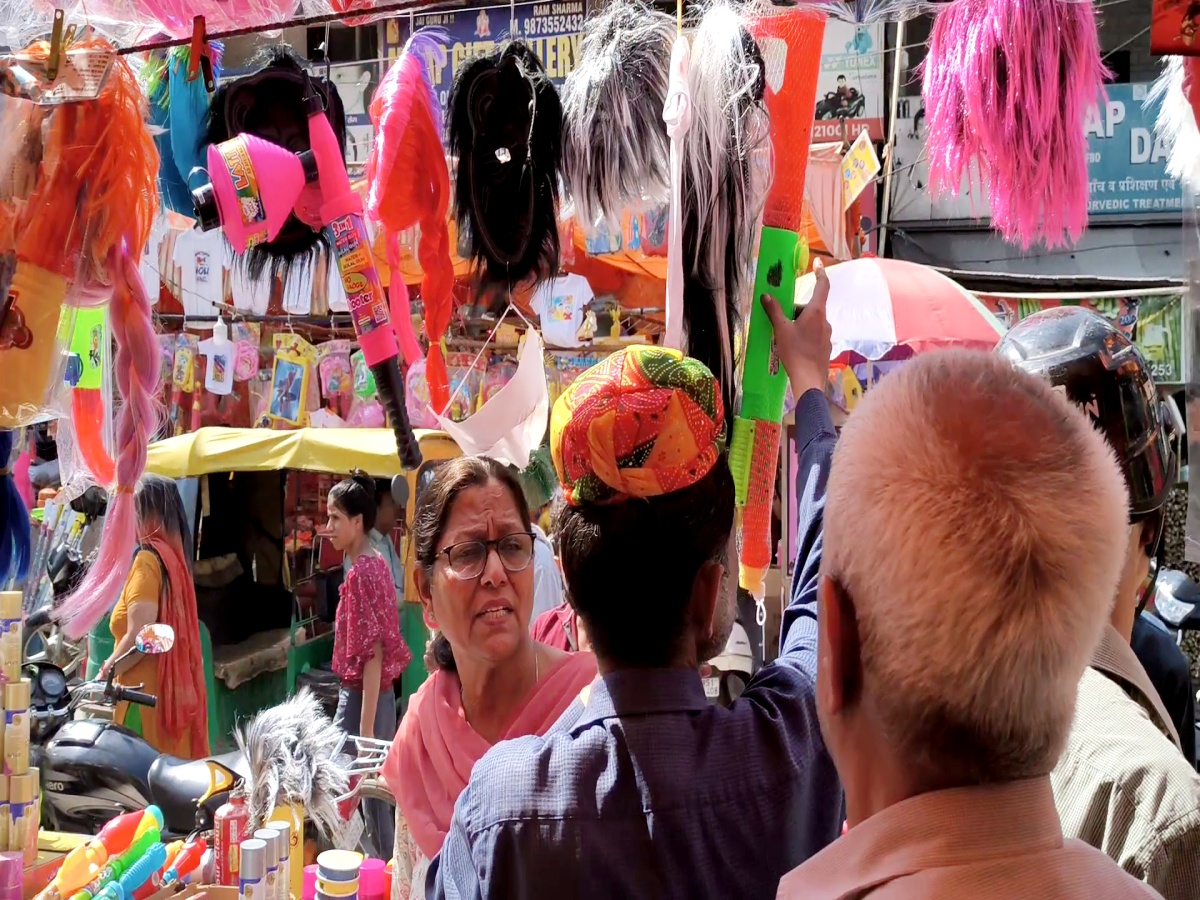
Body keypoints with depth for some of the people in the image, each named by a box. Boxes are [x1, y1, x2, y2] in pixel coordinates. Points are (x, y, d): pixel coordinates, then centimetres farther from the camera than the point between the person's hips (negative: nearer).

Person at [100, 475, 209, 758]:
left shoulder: (147, 560, -11)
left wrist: (103, 675, -8)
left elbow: (138, 638, -19)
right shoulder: (174, 555, 14)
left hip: (147, 695, -9)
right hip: (175, 692, 9)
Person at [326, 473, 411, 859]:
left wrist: (365, 728, -21)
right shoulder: (374, 563, 10)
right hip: (368, 697, 9)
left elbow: (374, 653, -20)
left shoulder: (363, 570, -17)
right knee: (371, 795, 15)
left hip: (362, 699, -9)